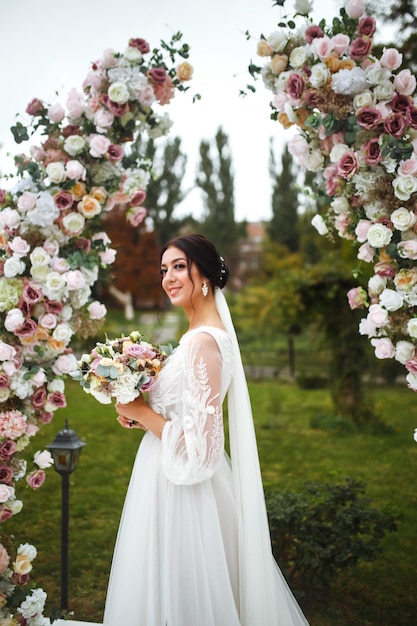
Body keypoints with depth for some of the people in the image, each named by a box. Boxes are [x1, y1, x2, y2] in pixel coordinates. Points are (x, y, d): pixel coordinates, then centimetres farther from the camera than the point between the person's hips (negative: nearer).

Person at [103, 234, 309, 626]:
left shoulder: (203, 342, -23)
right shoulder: (204, 333, 7)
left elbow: (197, 450, -26)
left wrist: (141, 411, -15)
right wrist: (141, 416, 6)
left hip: (181, 494, -9)